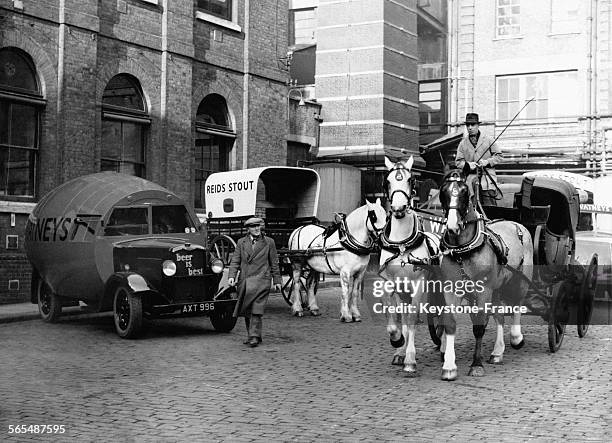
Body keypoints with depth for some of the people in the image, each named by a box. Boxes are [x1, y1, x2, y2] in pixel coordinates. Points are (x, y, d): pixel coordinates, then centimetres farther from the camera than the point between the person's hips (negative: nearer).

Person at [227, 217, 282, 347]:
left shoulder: (269, 242, 7)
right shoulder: (241, 242, 12)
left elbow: (274, 263, 9)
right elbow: (235, 261, 6)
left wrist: (277, 281, 8)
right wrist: (231, 276, -9)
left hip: (261, 279, -3)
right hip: (244, 280, 3)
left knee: (256, 310, -13)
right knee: (247, 311, 10)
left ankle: (254, 336, -12)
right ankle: (252, 336, 23)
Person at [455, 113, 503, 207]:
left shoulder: (488, 140, 9)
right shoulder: (463, 143, 14)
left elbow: (499, 156, 8)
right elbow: (458, 161, 11)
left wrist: (487, 162, -8)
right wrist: (468, 165, -9)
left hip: (488, 179, -2)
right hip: (471, 180, 2)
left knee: (490, 208, -12)